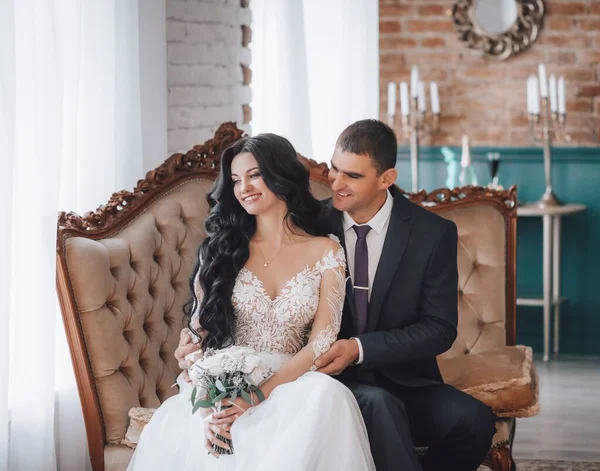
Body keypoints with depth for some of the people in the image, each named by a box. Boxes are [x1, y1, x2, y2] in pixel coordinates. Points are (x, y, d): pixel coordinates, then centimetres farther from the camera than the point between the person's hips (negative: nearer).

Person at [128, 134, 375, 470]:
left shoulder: (325, 252, 6)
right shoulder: (221, 249, 10)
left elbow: (320, 343, -2)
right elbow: (197, 334, 4)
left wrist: (262, 393, -19)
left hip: (291, 386, 0)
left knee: (329, 396, -37)